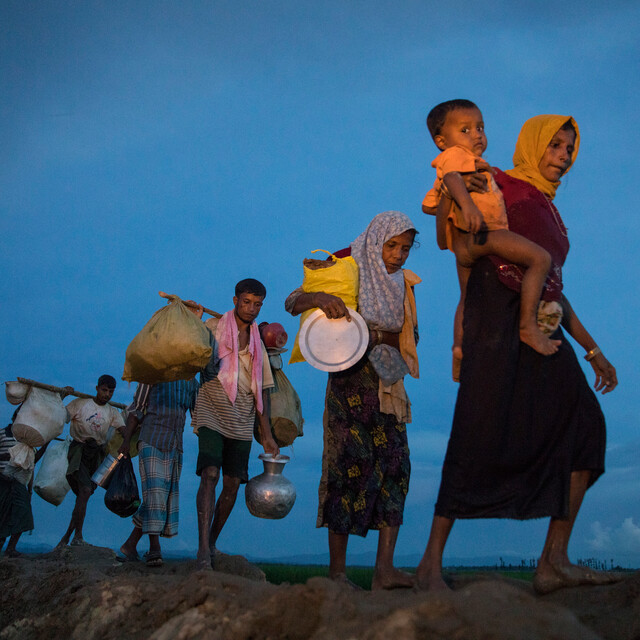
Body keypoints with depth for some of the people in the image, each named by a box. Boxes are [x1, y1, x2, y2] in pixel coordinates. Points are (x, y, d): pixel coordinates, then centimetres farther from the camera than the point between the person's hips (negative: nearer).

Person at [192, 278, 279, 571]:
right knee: (210, 475, -18)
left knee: (232, 484, 3)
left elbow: (261, 390, 15)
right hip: (212, 415, -5)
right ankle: (203, 551, -23)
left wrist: (267, 434, 11)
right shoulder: (213, 328, 3)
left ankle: (212, 544, 19)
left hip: (242, 422, 5)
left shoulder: (258, 344, 15)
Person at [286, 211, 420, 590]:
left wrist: (379, 337, -9)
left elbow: (409, 335, 12)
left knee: (395, 465, -7)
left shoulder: (404, 284, 13)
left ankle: (385, 569, -10)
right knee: (352, 465, -9)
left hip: (389, 383, 5)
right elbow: (293, 302, -5)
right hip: (351, 382, -5)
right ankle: (337, 570, -1)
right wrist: (320, 297, -28)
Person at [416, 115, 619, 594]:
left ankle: (554, 561, -9)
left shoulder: (549, 212, 28)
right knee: (482, 437, -12)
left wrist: (592, 350, 25)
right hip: (501, 323, -7)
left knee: (583, 424, -9)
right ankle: (432, 562, -5)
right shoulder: (500, 188, 8)